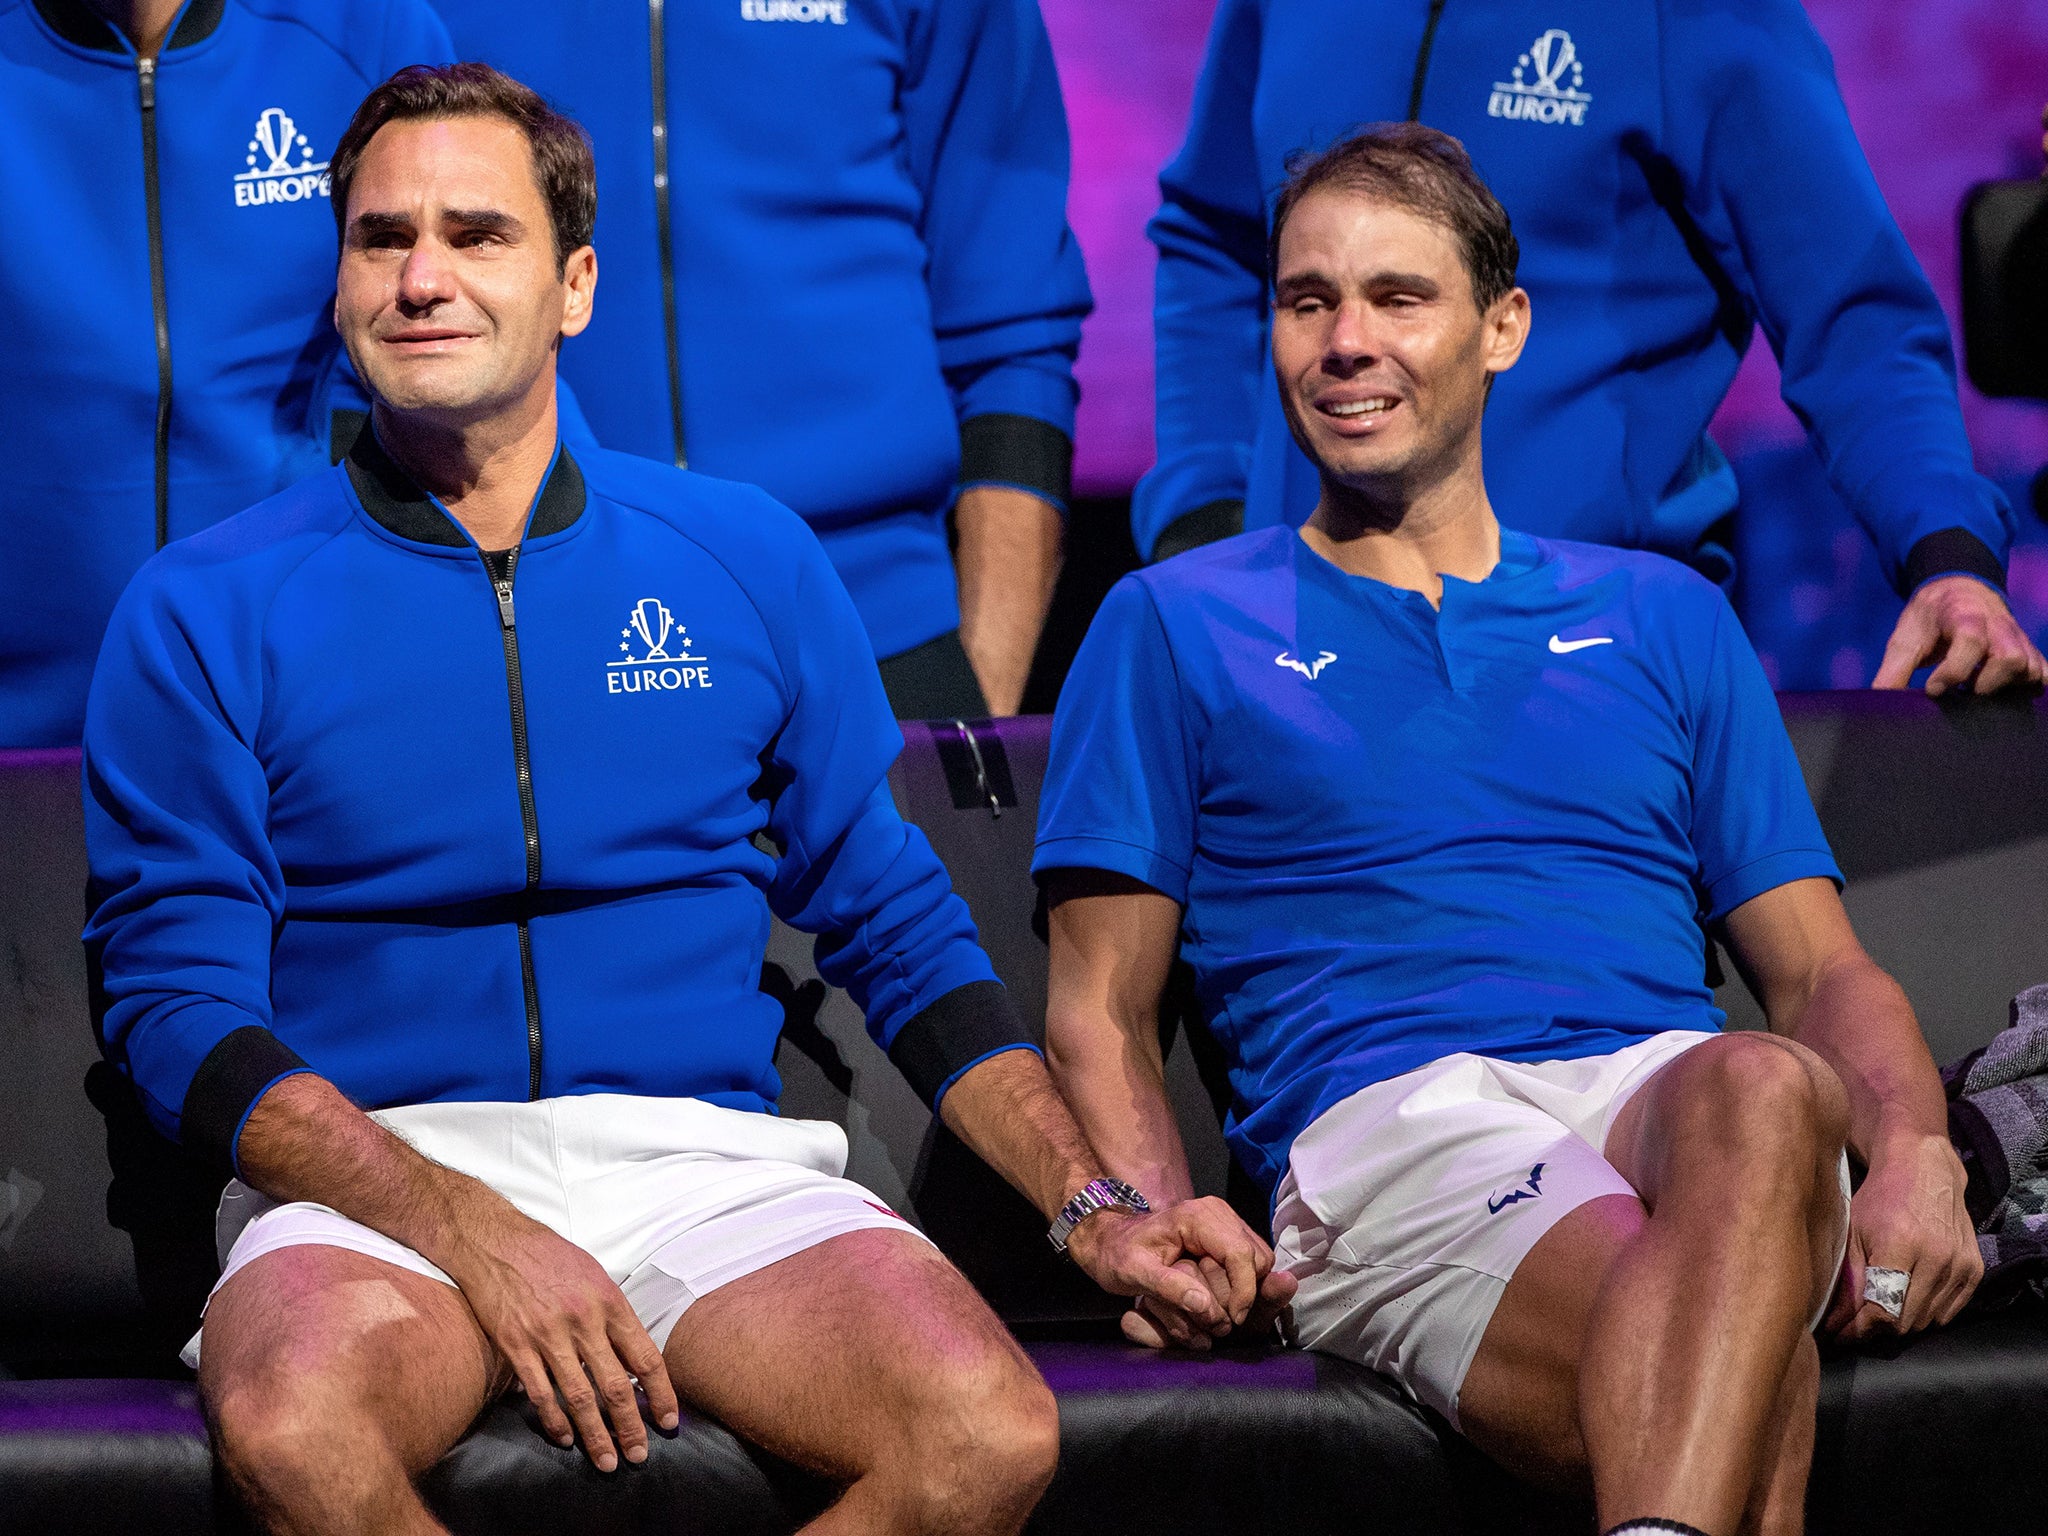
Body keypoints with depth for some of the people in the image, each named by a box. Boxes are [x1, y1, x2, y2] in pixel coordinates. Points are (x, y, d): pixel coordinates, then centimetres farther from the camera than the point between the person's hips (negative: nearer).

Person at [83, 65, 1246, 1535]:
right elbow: (178, 1001, -1)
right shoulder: (205, 612, 6)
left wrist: (1089, 1205, 6)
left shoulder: (749, 561, 14)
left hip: (703, 1155, 2)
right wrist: (476, 1233, -15)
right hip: (374, 1178, -2)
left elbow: (900, 932, 19)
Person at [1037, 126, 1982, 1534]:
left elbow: (1820, 973, 21)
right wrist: (1160, 1230, -7)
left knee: (1761, 1093, -42)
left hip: (1671, 1093, 2)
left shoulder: (1663, 617, 28)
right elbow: (1101, 1009, 15)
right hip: (1384, 1125, -2)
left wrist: (1916, 1152, -3)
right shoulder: (1176, 625, 22)